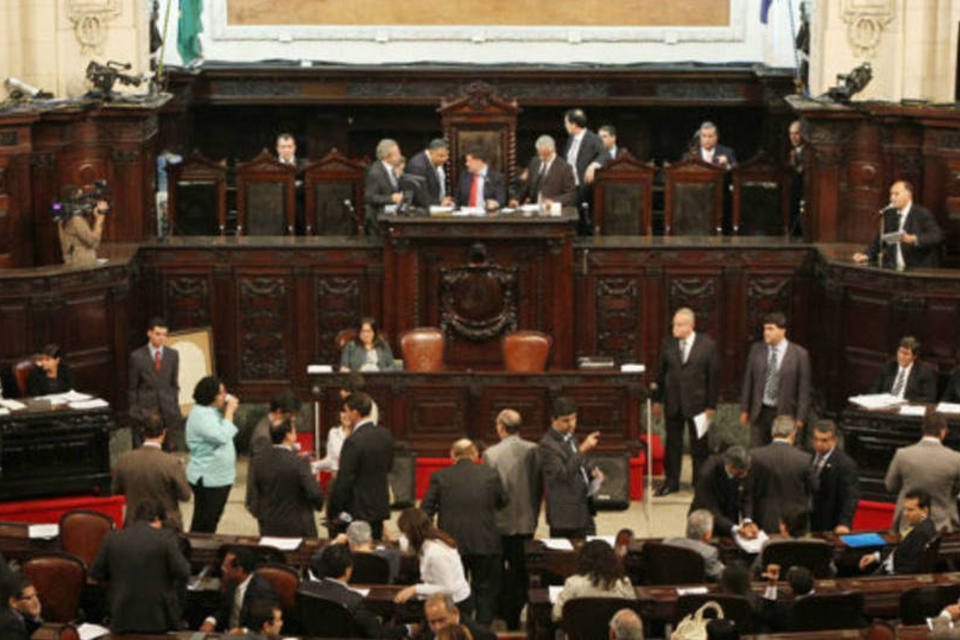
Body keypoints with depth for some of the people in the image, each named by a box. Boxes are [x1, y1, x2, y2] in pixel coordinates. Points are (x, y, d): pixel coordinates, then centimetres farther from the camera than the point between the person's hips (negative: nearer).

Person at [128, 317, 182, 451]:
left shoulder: (173, 355, 5)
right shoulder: (137, 356, -2)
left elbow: (174, 384, 12)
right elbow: (132, 388, 3)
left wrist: (174, 405, 8)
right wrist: (134, 411, 0)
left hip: (168, 409, 3)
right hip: (145, 409, -3)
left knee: (172, 448, 0)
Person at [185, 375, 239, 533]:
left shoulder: (214, 411, 11)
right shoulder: (200, 414, -18)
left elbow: (227, 434, 18)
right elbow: (221, 437, -25)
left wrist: (229, 410, 6)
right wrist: (229, 412, -17)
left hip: (221, 477, 10)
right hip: (207, 479, -10)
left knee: (213, 520, 15)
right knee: (203, 523, -4)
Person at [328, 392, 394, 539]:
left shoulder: (354, 442, -21)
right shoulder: (385, 435, 2)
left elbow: (344, 481, -18)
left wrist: (333, 511, -10)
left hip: (358, 512, -7)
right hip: (380, 507, 7)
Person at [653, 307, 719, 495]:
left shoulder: (707, 345, -8)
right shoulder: (667, 344, 0)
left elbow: (714, 376, -5)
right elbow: (661, 372, 7)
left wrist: (711, 405, -6)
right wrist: (658, 400, 6)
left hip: (697, 403, -2)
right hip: (672, 402, 2)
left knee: (699, 444, 7)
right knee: (673, 444, 10)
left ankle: (700, 483, 18)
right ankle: (671, 481, 21)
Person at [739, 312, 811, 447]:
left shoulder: (799, 354, -6)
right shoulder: (756, 349, 4)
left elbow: (804, 389, -4)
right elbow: (748, 381, 10)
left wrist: (800, 417, -6)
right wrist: (744, 409, 8)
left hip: (784, 414, -3)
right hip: (760, 413, 3)